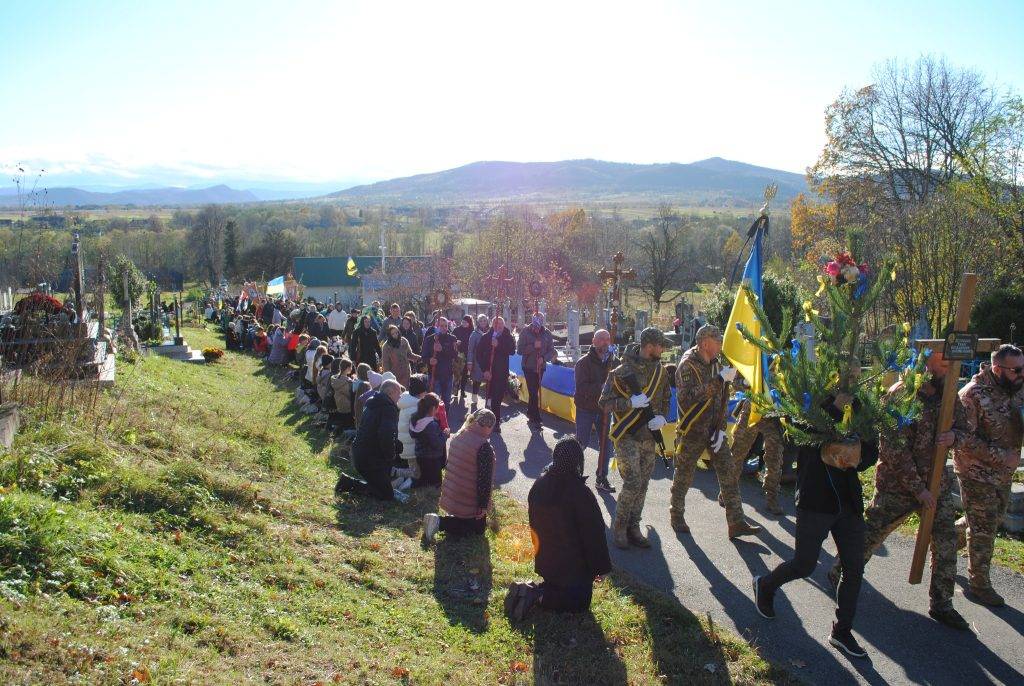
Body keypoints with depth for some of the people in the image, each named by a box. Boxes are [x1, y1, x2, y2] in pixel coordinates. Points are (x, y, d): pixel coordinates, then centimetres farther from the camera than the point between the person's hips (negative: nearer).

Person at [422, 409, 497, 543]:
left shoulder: (458, 436, 1)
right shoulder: (484, 447, -24)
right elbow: (484, 479, -23)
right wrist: (483, 505, -15)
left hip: (451, 494, 8)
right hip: (470, 500, -8)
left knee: (461, 518, 30)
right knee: (478, 528, 8)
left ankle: (436, 520, 6)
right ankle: (439, 523, -9)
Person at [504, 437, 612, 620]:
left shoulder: (539, 485, -7)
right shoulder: (580, 493, -26)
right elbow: (593, 533, -18)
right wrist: (600, 567, -7)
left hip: (546, 559, 6)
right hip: (574, 562, -6)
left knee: (555, 586, 29)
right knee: (579, 601, 11)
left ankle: (528, 590, 1)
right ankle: (537, 596, -11)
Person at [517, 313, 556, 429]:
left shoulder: (546, 333, -1)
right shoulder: (525, 332, -8)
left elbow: (551, 351, 2)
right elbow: (519, 350, -12)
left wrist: (544, 358, -17)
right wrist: (533, 346, -23)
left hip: (540, 367, 3)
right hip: (528, 367, -3)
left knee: (534, 391, 15)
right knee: (533, 392, -6)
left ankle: (530, 413, 31)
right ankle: (536, 418, -1)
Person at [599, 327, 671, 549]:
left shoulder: (660, 371, 6)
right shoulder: (621, 372, -13)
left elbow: (665, 400, 17)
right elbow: (604, 403, -11)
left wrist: (662, 417, -3)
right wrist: (631, 402, -23)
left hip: (649, 437, 6)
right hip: (627, 436, -6)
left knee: (642, 485, 10)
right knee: (632, 483, -11)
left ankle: (633, 528, 22)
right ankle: (618, 527, 6)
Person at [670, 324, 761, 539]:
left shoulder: (716, 364, 8)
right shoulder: (688, 364, -14)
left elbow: (723, 399, 9)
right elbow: (689, 396, -30)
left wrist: (720, 428, -1)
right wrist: (719, 380, -29)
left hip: (714, 429, 6)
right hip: (691, 430, -6)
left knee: (729, 473, 1)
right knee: (684, 475, 6)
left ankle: (736, 523, 5)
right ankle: (677, 515, 25)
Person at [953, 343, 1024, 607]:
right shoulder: (973, 394, -22)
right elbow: (964, 439, -23)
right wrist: (1001, 456, -23)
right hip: (977, 472, -7)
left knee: (995, 518, 22)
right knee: (983, 528, 1)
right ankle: (979, 584, 16)